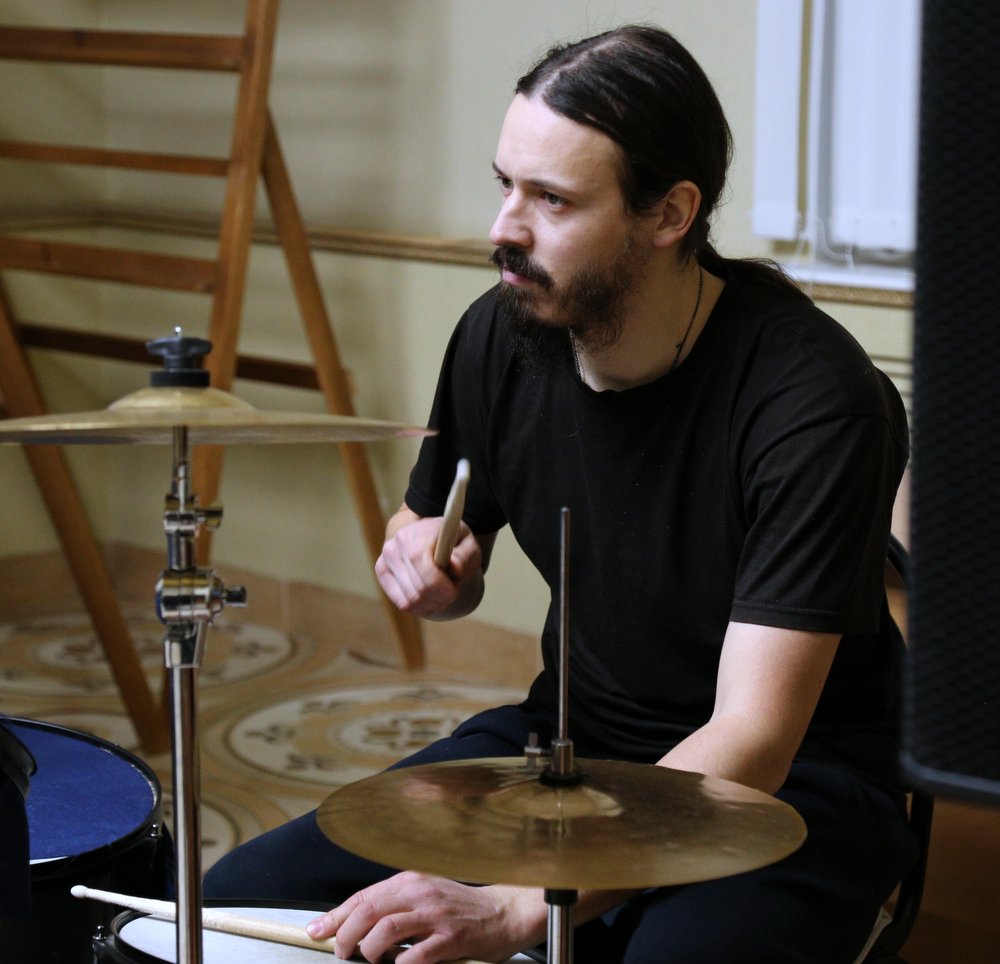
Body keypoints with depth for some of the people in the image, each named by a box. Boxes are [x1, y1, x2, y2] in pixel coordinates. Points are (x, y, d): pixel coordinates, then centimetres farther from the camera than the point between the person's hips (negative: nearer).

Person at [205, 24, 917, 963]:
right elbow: (436, 542, 15)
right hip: (568, 739, 6)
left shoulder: (814, 399, -25)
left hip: (789, 785, -6)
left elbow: (752, 740, -31)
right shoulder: (500, 334, -6)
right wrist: (428, 564, -11)